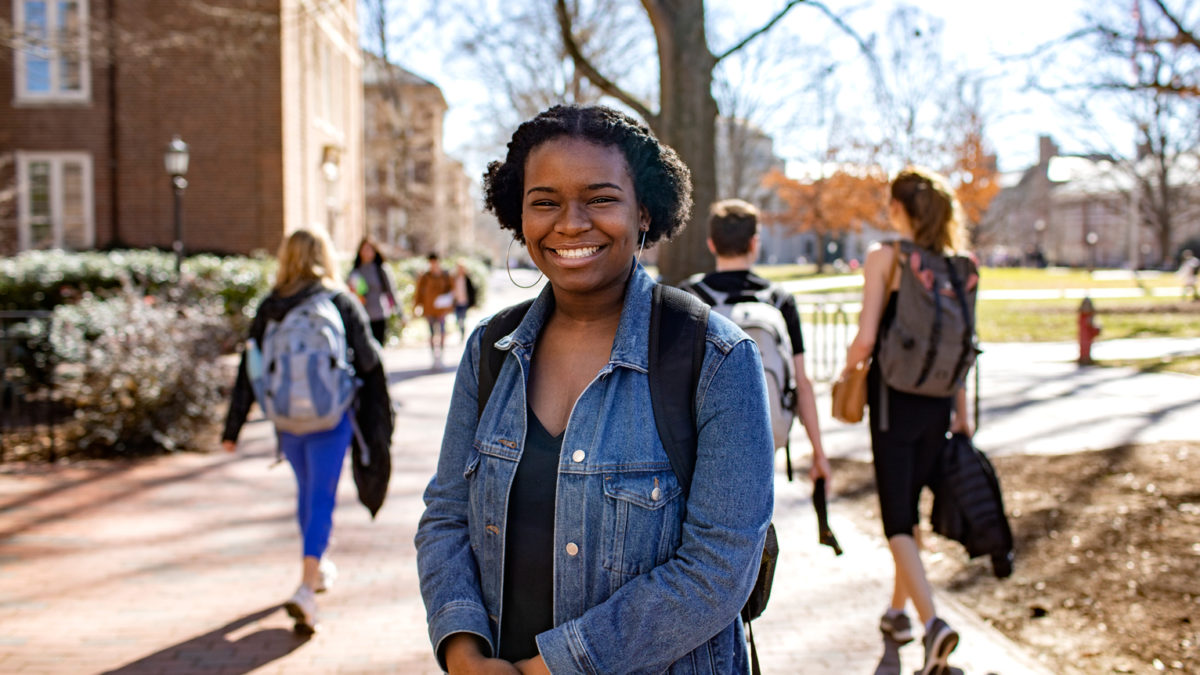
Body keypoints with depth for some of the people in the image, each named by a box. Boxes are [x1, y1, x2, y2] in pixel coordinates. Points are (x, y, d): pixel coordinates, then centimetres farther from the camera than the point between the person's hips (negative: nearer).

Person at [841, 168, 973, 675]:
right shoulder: (952, 263, 5)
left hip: (895, 398, -5)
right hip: (937, 401, 5)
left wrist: (848, 369, 6)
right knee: (909, 509, 20)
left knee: (898, 521, -1)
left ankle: (933, 622, -17)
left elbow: (867, 337, -15)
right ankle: (898, 611, 31)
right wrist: (962, 412, 13)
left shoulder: (884, 258, -9)